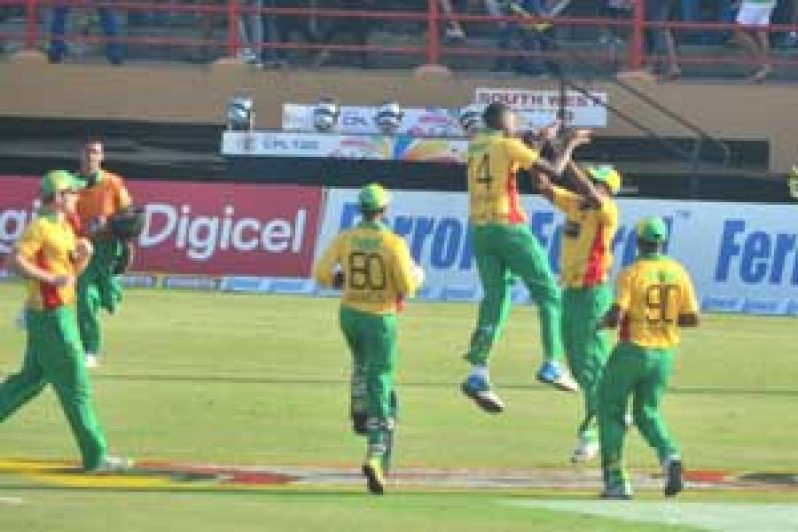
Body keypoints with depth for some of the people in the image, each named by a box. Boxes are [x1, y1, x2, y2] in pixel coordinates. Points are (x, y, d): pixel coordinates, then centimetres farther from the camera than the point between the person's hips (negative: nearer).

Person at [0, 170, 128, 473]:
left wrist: (83, 256, 4)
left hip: (62, 313, 10)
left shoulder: (64, 228, 15)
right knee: (75, 386, -7)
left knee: (32, 378, 16)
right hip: (50, 315, -10)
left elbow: (72, 271, 23)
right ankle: (95, 456, -5)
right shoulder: (40, 227, -13)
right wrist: (51, 278, -27)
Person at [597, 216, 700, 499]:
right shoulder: (678, 273, 1)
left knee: (611, 411, 11)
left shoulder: (631, 274, -12)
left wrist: (603, 322, 3)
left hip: (632, 351, -4)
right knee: (648, 414, 17)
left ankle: (616, 479, 6)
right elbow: (692, 318, 0)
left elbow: (615, 316, -20)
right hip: (664, 354, 4)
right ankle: (670, 457, -12)